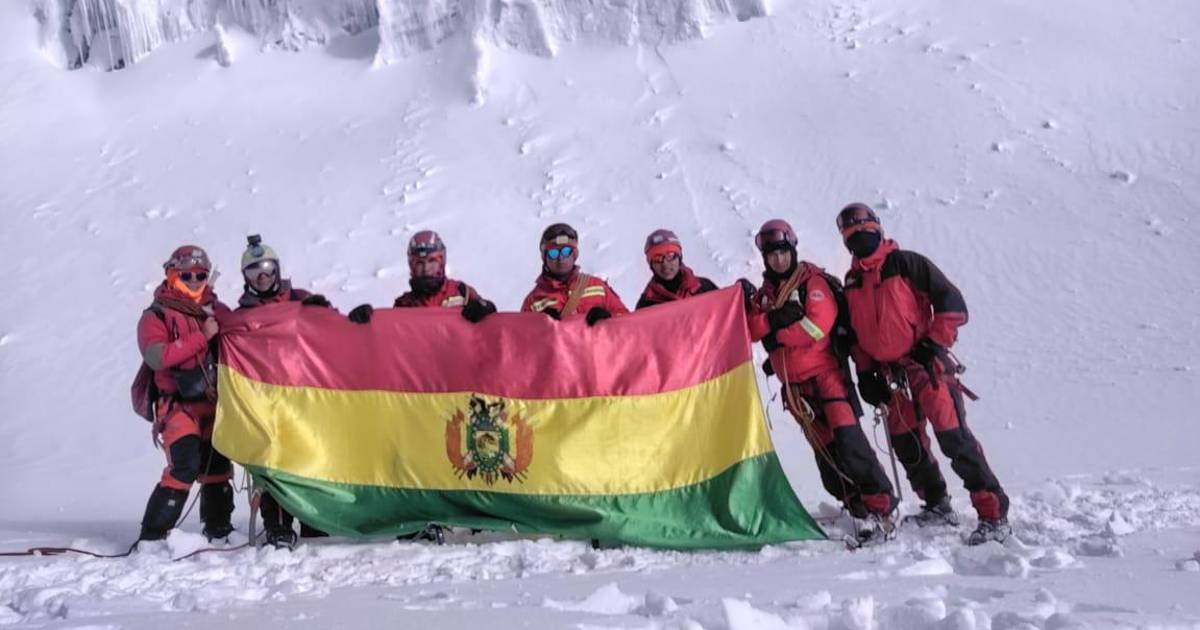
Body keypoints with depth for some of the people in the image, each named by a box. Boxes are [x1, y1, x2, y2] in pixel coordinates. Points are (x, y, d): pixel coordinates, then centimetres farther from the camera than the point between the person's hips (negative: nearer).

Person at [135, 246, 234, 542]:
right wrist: (201, 337, -20)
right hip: (180, 403, -5)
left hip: (216, 401, 5)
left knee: (217, 465, 10)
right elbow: (157, 357, -17)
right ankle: (153, 534, -9)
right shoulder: (156, 316, 0)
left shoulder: (219, 311, 13)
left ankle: (218, 529, 25)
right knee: (185, 465, -19)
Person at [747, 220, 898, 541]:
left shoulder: (812, 281, -2)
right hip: (794, 386, 6)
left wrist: (776, 335, -9)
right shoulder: (765, 294, 15)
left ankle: (881, 506, -14)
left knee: (847, 440, -17)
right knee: (824, 451, 4)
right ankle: (857, 504, 11)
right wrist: (772, 319, -17)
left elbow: (818, 325, -16)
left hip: (824, 373, -6)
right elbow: (749, 330, 1)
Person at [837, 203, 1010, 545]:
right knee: (907, 446, 10)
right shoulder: (851, 282, 13)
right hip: (890, 375, 6)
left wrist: (934, 342, -13)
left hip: (927, 364, -6)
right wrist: (865, 372, 11)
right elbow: (855, 331, 20)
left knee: (955, 438, -13)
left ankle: (994, 514, -8)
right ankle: (937, 505, 27)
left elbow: (951, 302, -7)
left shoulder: (907, 263, -5)